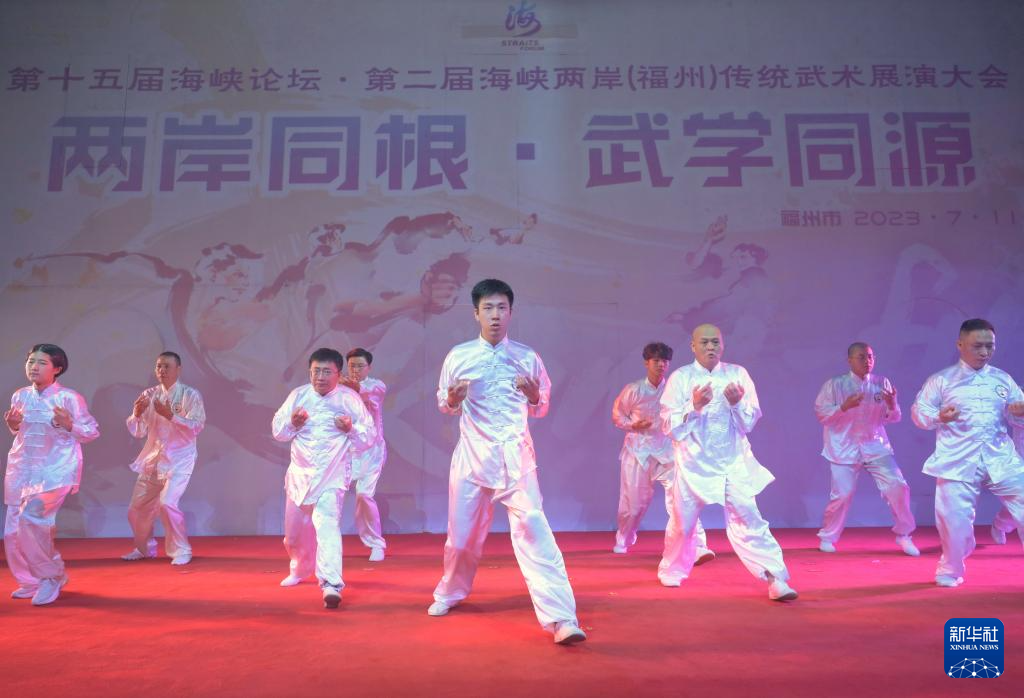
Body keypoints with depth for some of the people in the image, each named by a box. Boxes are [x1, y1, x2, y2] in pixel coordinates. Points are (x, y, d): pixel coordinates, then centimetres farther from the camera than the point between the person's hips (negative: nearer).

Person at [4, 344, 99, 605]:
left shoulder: (69, 397, -10)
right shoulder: (20, 396, 5)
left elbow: (92, 432, -4)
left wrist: (69, 425, -22)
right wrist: (13, 426, -2)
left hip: (56, 469, -6)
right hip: (22, 469, 6)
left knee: (31, 518, -23)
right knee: (13, 530, 6)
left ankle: (53, 575, -1)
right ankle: (31, 581, 28)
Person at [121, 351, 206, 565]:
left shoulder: (190, 395, -7)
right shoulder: (149, 395, 6)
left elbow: (196, 427, -17)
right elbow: (137, 432, 6)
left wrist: (170, 415, -27)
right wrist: (137, 413, -14)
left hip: (178, 459, -5)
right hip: (152, 459, 6)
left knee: (167, 503, -22)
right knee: (137, 509, 10)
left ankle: (181, 551, -2)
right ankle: (144, 548, 36)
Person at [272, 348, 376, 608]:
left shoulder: (350, 399, -6)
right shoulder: (298, 395, 1)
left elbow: (369, 436, -3)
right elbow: (277, 430, 5)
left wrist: (351, 429, -22)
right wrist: (292, 423, -16)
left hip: (332, 473, -4)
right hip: (300, 471, 4)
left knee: (327, 523, -21)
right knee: (295, 528, 17)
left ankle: (331, 585, -25)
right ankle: (300, 570, 45)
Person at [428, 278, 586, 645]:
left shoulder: (527, 357, 2)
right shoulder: (458, 356, 0)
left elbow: (542, 409, 10)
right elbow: (444, 406, 10)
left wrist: (534, 397, -12)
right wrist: (452, 400, -13)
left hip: (516, 457, -1)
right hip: (472, 456, 1)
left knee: (533, 530, -12)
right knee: (463, 533, 13)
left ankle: (561, 619, -12)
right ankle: (450, 592, 41)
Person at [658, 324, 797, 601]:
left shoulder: (737, 374, -1)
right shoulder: (680, 378, -4)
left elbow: (749, 422, -1)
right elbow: (670, 426, -8)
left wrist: (736, 403, -20)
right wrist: (694, 406, -23)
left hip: (734, 462, 0)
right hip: (694, 463, 0)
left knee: (749, 520, -8)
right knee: (682, 523, 13)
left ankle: (776, 579, -2)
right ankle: (671, 571, 36)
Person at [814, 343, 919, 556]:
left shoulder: (882, 383, 0)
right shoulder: (835, 384, -9)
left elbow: (892, 419, 4)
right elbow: (821, 413, -9)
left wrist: (892, 405, -19)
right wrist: (844, 406, -24)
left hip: (876, 446, 3)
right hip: (844, 448, -3)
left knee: (897, 487, -3)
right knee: (842, 495, -2)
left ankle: (903, 535, 18)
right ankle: (827, 538, 20)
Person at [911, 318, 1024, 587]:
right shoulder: (941, 380, 2)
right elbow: (918, 412, 1)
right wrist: (939, 417, -20)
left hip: (1001, 459, 3)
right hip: (959, 461, -3)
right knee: (955, 519, -2)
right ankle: (950, 570, 22)